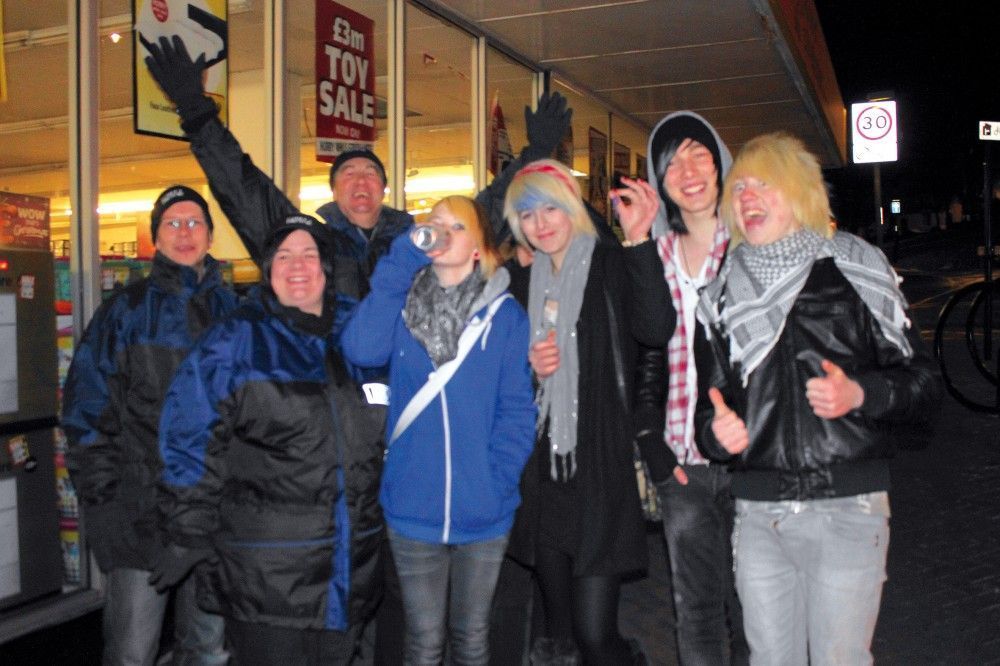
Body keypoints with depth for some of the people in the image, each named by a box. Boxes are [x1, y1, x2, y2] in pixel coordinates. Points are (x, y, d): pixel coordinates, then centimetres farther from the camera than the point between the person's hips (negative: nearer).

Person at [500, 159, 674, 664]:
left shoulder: (612, 265, -4)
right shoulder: (527, 284, 13)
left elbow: (655, 328, -24)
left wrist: (638, 240, -28)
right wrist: (530, 367, 0)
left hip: (600, 466, -6)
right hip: (542, 470, 6)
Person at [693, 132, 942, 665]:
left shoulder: (854, 270, 0)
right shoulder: (723, 294, 10)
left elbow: (923, 381, 0)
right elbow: (709, 406, 16)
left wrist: (860, 394, -19)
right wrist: (716, 432, -6)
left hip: (847, 508, -3)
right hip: (758, 515, 3)